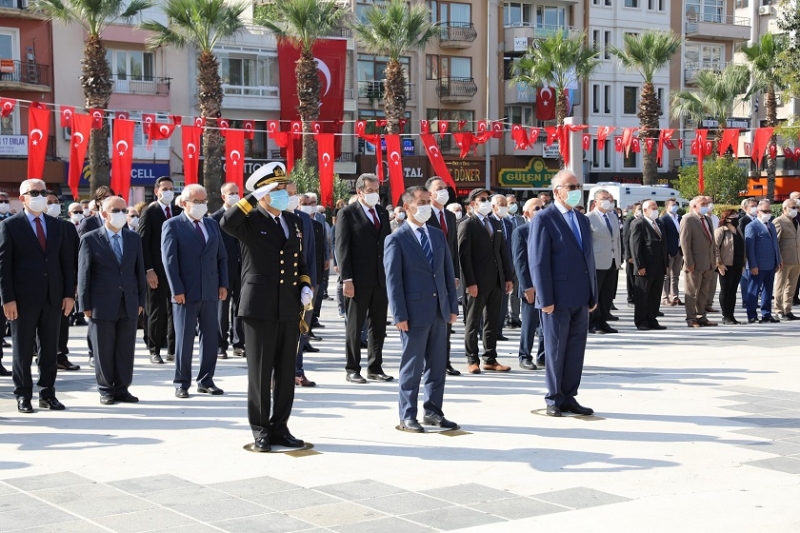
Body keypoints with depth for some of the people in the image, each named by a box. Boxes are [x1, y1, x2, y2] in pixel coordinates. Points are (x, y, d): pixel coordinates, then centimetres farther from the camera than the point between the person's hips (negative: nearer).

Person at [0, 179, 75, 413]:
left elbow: (67, 261, 10)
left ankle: (47, 394, 16)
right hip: (24, 297, -4)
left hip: (53, 297, 4)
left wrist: (69, 294, 2)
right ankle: (23, 396, 11)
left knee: (50, 348, 8)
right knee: (23, 348, 3)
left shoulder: (57, 226, 11)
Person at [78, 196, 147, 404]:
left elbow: (139, 270, 12)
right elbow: (84, 274, -2)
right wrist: (86, 305, -5)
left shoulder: (134, 238, 11)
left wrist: (141, 300, 7)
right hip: (102, 305, -3)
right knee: (104, 351, 3)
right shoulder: (90, 239, -1)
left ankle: (122, 388, 15)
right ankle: (106, 390, 14)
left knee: (126, 350, 6)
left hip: (129, 305, 3)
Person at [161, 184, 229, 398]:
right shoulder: (172, 225, -2)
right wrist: (177, 290, -14)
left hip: (210, 292, 5)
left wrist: (223, 284, 4)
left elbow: (222, 257, 14)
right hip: (186, 293, -5)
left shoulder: (212, 224, 14)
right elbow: (169, 260, -8)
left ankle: (206, 381, 17)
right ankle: (181, 383, 9)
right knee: (184, 339, 0)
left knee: (210, 337, 7)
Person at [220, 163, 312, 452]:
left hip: (290, 308, 6)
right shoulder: (250, 221, -6)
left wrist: (305, 285, 8)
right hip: (260, 308, -6)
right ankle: (260, 431, 11)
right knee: (260, 372, 2)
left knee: (286, 372, 10)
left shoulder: (294, 221, 13)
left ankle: (279, 427, 20)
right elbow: (227, 223, -29)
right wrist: (255, 198, -23)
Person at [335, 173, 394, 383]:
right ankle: (352, 369, 9)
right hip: (359, 280, -6)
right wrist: (346, 279, -15)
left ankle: (375, 368, 18)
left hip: (381, 279, 6)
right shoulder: (347, 213, -4)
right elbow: (342, 248, -9)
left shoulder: (382, 213, 13)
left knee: (378, 326, 9)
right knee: (354, 326, 3)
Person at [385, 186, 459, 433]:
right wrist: (400, 315, -13)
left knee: (437, 365, 11)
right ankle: (407, 417, 9)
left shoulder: (438, 235, 12)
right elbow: (393, 280, -9)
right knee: (412, 367, 1)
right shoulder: (397, 239, -6)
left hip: (439, 311, 6)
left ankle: (433, 411, 21)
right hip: (415, 312, -6)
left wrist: (453, 306, 8)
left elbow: (448, 272, 14)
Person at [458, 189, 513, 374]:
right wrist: (470, 282, -17)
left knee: (492, 323, 10)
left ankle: (490, 360, 16)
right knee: (473, 323, 2)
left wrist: (508, 277, 8)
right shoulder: (467, 225, -5)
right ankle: (472, 360, 9)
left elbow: (503, 252, 16)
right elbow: (464, 256, -11)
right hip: (478, 282, -6)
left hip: (496, 282, 6)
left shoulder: (496, 224, 16)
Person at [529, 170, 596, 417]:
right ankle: (554, 400, 12)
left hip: (581, 299, 7)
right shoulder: (544, 219, -7)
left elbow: (589, 258, 18)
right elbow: (538, 262, -12)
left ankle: (569, 398, 17)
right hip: (558, 299, -7)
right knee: (555, 350, 3)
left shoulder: (582, 220, 16)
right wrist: (546, 299, -16)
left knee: (576, 351, 9)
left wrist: (593, 295, 13)